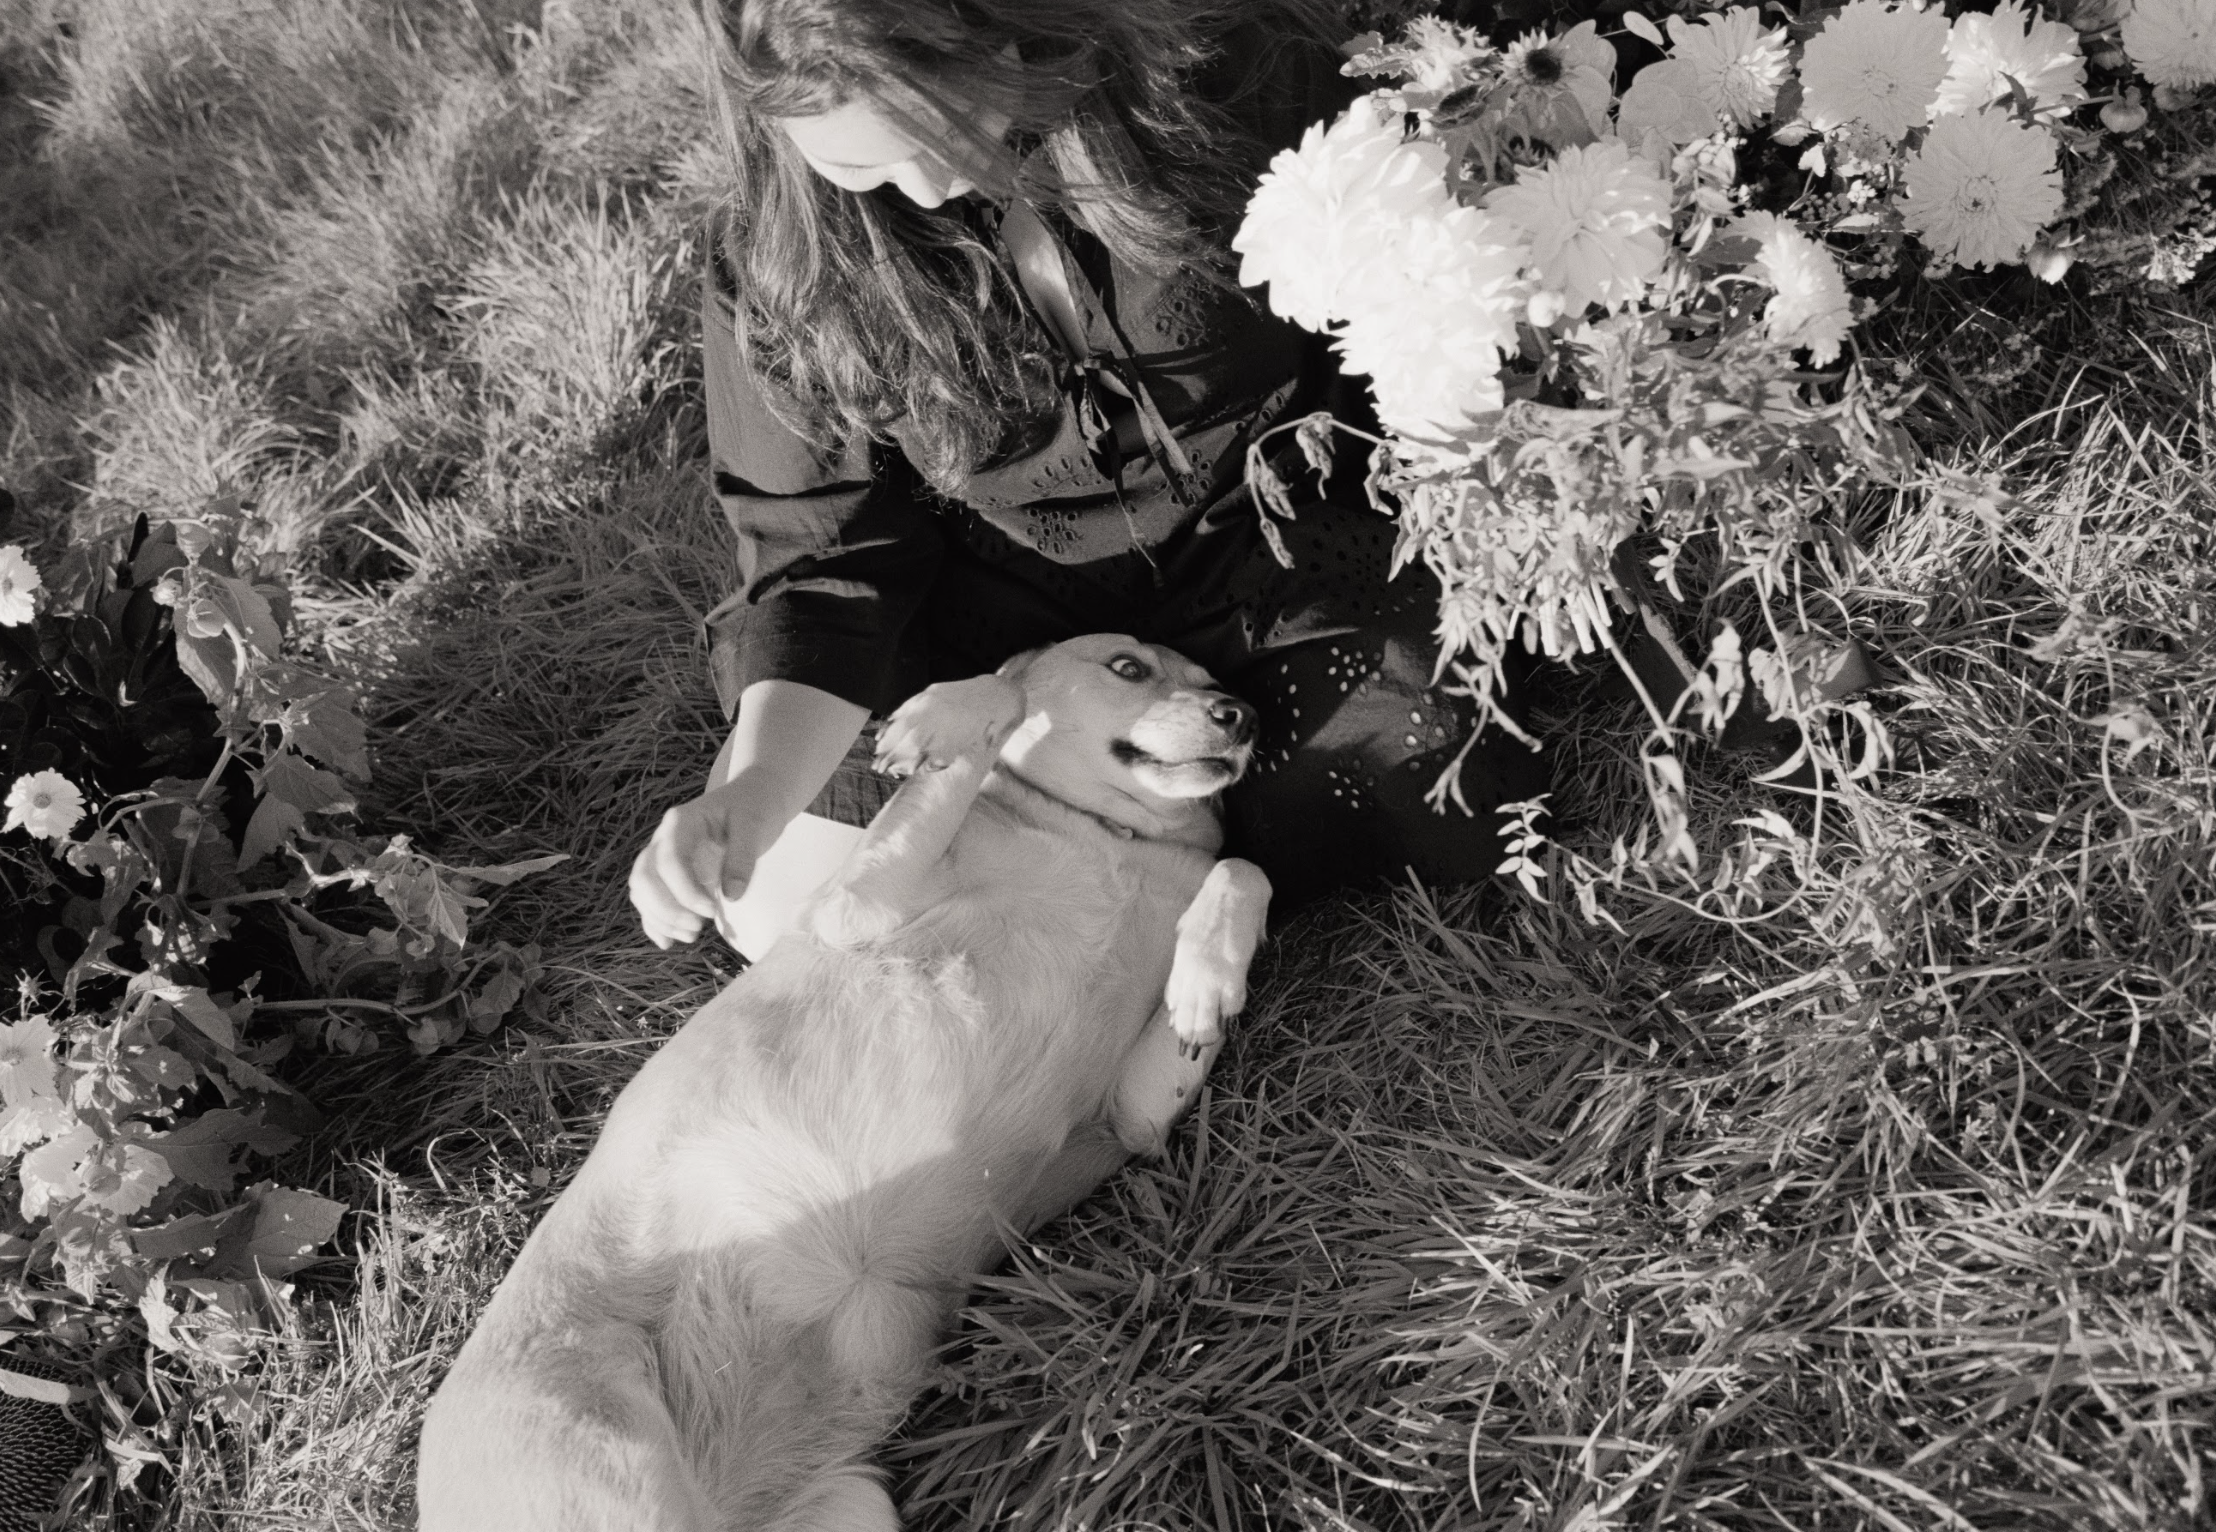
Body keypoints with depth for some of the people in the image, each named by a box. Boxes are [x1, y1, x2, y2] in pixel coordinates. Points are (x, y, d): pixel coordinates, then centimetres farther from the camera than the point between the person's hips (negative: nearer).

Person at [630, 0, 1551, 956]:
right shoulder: (779, 278, -19)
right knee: (783, 913, -7)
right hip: (995, 617, 1)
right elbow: (823, 559, -13)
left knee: (1455, 803, -19)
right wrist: (757, 789, -29)